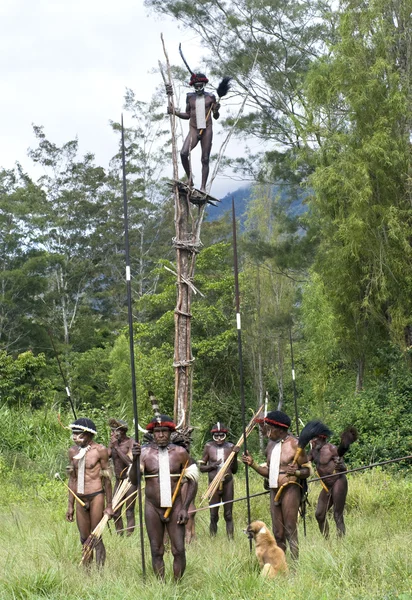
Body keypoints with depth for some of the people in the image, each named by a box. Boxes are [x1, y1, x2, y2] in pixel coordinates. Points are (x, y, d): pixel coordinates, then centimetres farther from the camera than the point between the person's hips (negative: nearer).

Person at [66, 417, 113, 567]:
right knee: (84, 539, 9)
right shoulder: (73, 451, 8)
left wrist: (109, 505, -4)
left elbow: (107, 479, -3)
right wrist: (70, 506, 14)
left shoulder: (100, 450, -7)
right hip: (80, 498, 5)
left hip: (96, 496, -5)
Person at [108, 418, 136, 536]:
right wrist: (111, 446, -14)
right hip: (118, 480, 6)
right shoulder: (113, 443, 6)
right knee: (115, 512, 7)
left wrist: (117, 447, -23)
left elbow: (129, 461, -25)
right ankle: (119, 535, 16)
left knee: (129, 512, -6)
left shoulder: (131, 443, -13)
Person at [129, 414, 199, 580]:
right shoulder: (145, 452, -2)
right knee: (156, 551, 5)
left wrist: (185, 507, -3)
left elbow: (192, 481, 5)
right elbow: (134, 481, -9)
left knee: (179, 550, -5)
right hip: (153, 508, 0)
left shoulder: (180, 453, -1)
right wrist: (135, 460, -26)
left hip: (175, 507, 0)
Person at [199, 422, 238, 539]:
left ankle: (231, 538, 4)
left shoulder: (230, 447, 2)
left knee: (228, 515, 3)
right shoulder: (208, 447, 0)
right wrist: (212, 465, -15)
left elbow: (234, 470, 6)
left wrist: (235, 456, -9)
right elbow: (201, 467, 3)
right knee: (213, 516, 1)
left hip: (228, 483, 1)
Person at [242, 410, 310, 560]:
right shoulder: (271, 444, 15)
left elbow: (307, 471, -5)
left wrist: (295, 472, -25)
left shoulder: (294, 444, -6)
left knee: (290, 532, -11)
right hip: (274, 491, 7)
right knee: (277, 533, 7)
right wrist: (252, 464, 7)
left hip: (290, 490, -7)